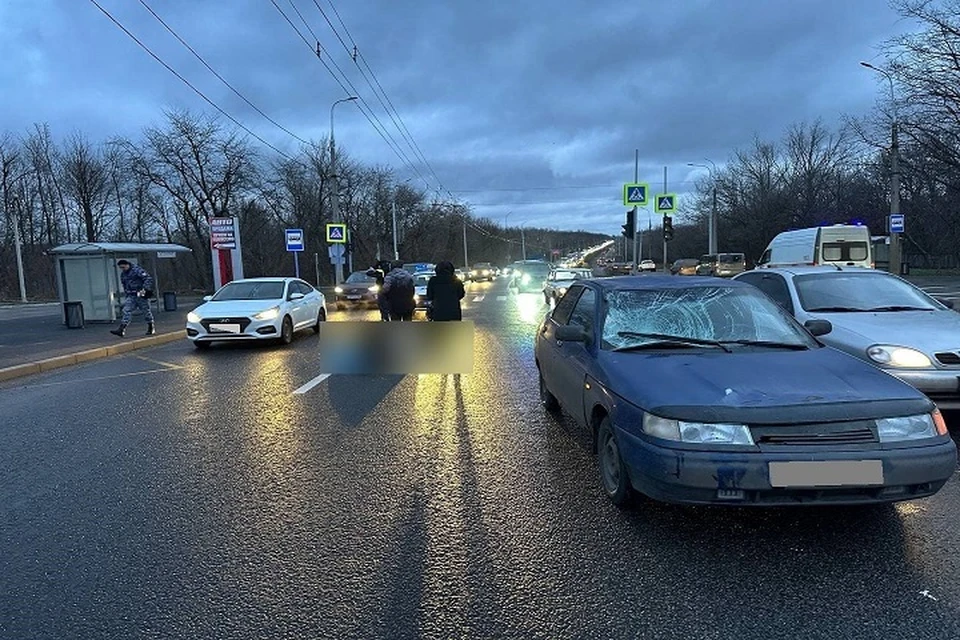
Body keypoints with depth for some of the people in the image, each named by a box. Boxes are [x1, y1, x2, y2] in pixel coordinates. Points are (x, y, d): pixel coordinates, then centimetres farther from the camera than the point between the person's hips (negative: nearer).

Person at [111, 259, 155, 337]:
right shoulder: (123, 274, 13)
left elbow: (148, 279, -17)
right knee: (126, 311, -8)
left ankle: (151, 329, 17)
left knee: (146, 311, 3)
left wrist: (144, 289, -25)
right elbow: (125, 287, 24)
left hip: (141, 295, -6)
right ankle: (121, 330, -16)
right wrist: (126, 297, 19)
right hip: (131, 296, 6)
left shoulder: (137, 270, -10)